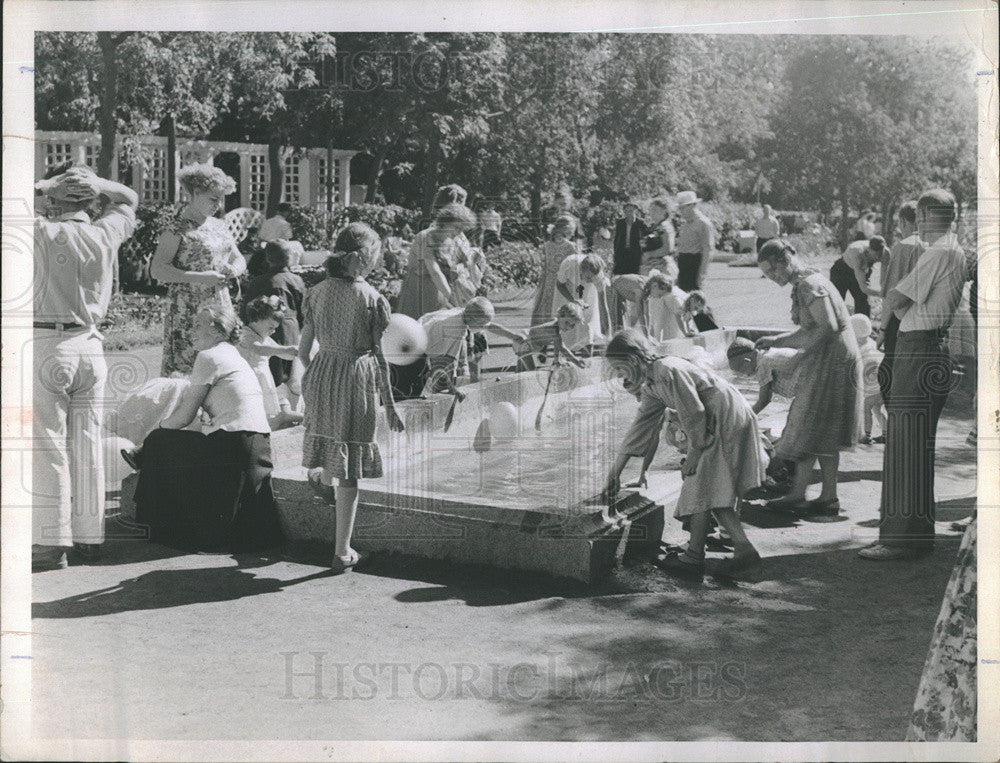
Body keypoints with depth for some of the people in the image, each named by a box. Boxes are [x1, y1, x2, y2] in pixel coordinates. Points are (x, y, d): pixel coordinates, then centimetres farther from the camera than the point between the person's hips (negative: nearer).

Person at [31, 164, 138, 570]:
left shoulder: (43, 233, -9)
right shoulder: (105, 235, 4)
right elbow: (129, 198, 23)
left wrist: (43, 184, 0)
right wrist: (97, 182, 7)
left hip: (47, 346, -5)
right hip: (91, 346, 5)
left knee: (48, 448, -2)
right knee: (88, 446, 10)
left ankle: (52, 541, -4)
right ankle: (89, 536, 16)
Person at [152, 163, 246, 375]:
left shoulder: (219, 226, 14)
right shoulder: (178, 230, -9)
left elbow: (239, 259, 23)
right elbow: (157, 270, -16)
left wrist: (234, 269, -3)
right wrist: (200, 277, -20)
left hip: (221, 307, 7)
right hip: (188, 311, -7)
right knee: (184, 368, -9)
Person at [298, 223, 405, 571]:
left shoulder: (316, 293, 0)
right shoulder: (372, 298, -10)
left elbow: (304, 349, 6)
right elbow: (380, 356, -6)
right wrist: (389, 404, 3)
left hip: (321, 374, 3)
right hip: (359, 377, -3)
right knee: (350, 471, 4)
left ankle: (322, 477, 63)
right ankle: (342, 552, 10)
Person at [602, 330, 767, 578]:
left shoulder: (669, 371, -20)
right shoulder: (651, 385, 11)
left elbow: (694, 414, -20)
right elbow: (640, 428, 17)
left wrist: (694, 454, -10)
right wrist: (615, 470, 18)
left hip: (727, 422, -10)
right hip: (714, 427, 10)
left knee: (702, 488, -7)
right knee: (713, 492, 9)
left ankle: (694, 557, -3)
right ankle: (743, 547, 6)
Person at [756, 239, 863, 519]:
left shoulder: (810, 286, -15)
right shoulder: (805, 285, 17)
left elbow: (828, 327, -24)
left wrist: (800, 356, -18)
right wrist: (774, 341, 12)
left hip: (832, 364, -10)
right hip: (825, 365, 10)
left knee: (809, 432, -6)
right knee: (825, 438, 11)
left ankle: (797, 495, -1)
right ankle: (829, 497, 14)